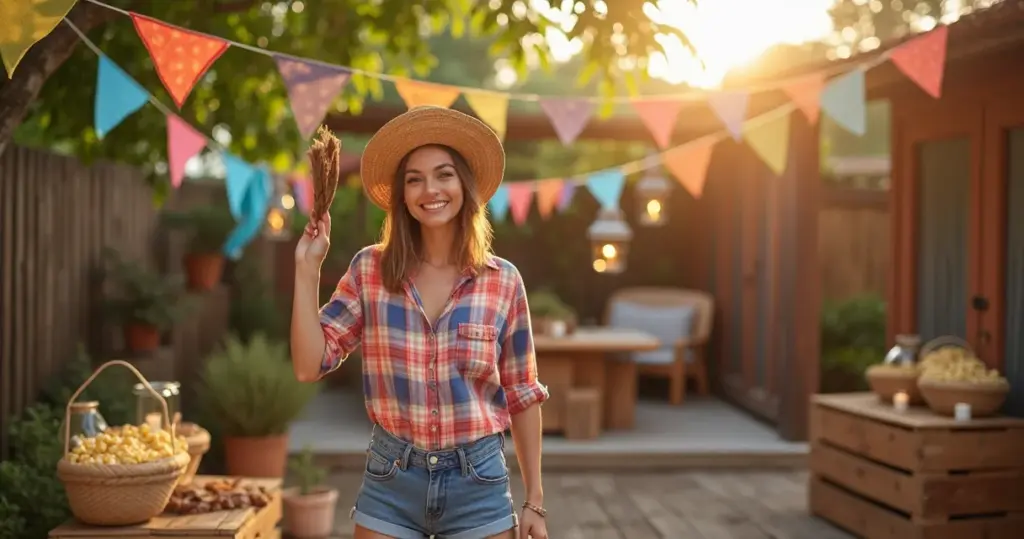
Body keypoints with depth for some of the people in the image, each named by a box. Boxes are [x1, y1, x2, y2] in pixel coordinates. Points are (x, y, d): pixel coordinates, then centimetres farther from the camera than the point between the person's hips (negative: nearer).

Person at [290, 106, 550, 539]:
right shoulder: (369, 270, -2)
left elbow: (522, 395, 3)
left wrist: (534, 500, 3)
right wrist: (307, 268, -8)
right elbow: (309, 365, -5)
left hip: (478, 482, 0)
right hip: (389, 484, 1)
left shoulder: (503, 281, -3)